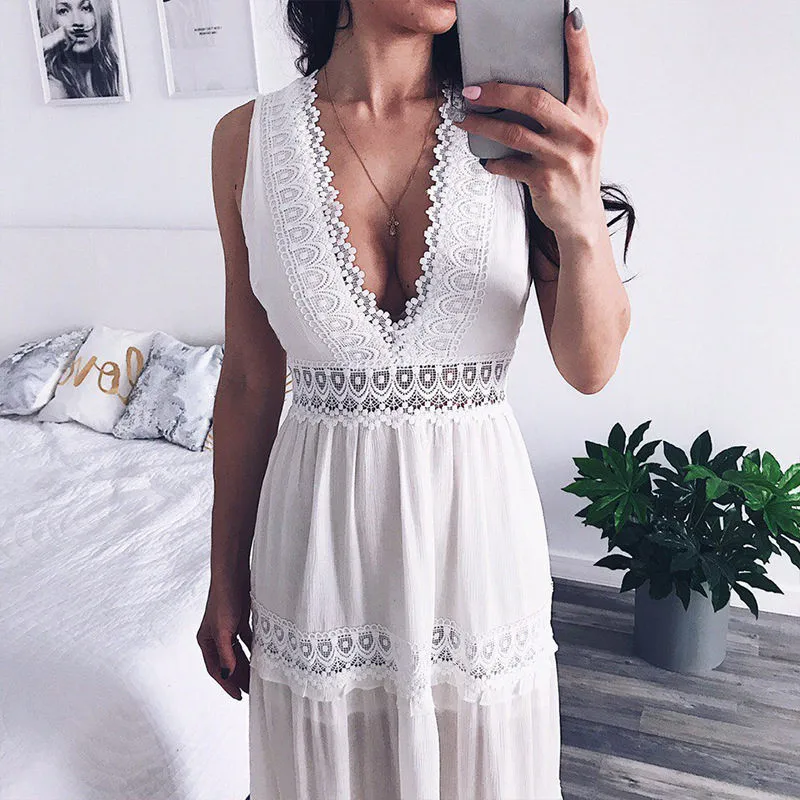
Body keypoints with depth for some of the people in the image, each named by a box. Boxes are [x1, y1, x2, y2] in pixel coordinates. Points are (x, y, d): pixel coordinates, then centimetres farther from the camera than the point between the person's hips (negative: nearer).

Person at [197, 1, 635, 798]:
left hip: (476, 517, 1)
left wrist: (582, 221, -29)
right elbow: (250, 379, 1)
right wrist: (225, 575, 6)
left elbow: (590, 367, -9)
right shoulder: (248, 138, -4)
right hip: (319, 530, 0)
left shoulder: (516, 128, -5)